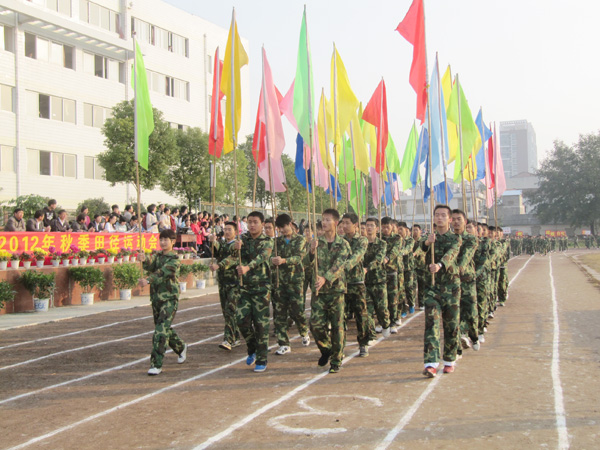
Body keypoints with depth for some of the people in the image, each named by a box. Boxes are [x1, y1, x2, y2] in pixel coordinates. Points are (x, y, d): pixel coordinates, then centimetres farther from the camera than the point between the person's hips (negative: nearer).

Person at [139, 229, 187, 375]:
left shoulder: (174, 259, -9)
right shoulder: (158, 256, 13)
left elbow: (163, 272, -25)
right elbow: (151, 269, -5)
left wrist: (148, 280, -39)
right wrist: (145, 261, -25)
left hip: (169, 298, -7)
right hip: (156, 298, 7)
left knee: (161, 330, -14)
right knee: (164, 329, 17)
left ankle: (156, 364, -13)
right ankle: (181, 348, 42)